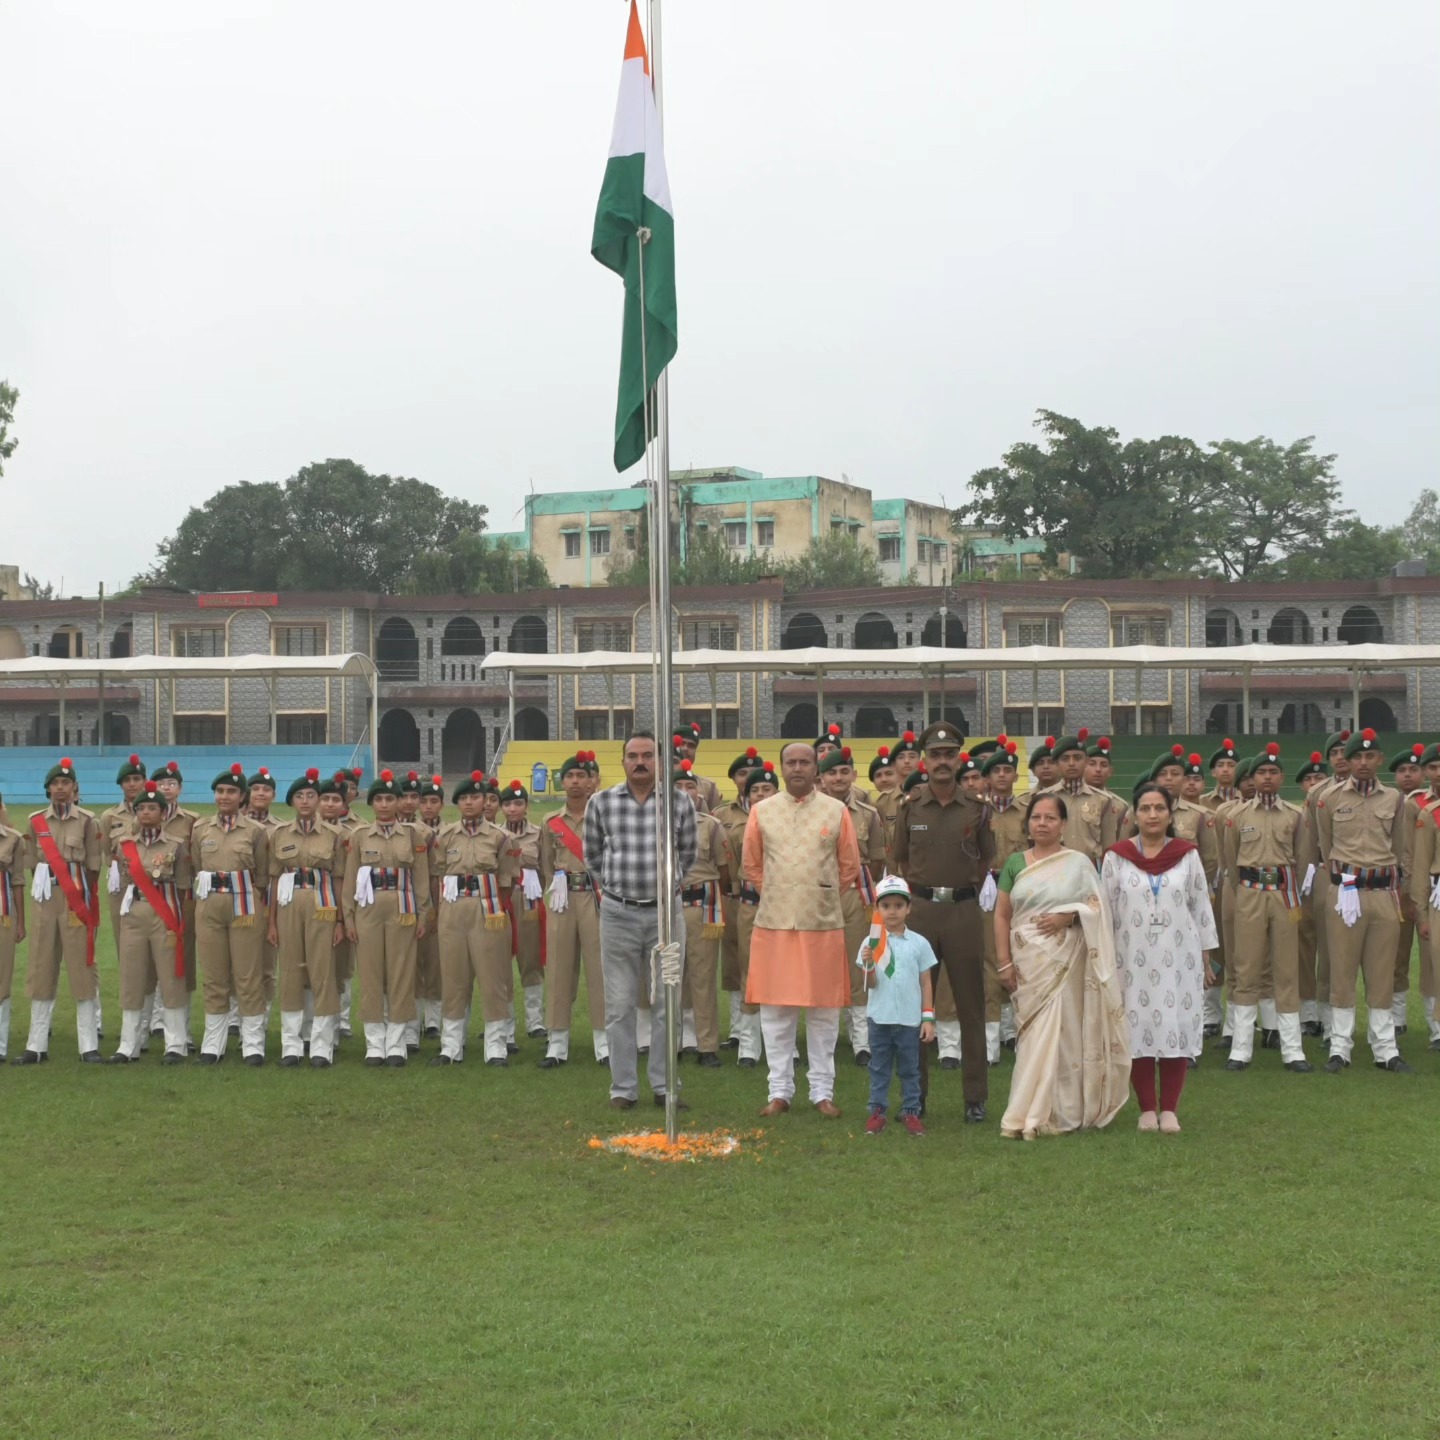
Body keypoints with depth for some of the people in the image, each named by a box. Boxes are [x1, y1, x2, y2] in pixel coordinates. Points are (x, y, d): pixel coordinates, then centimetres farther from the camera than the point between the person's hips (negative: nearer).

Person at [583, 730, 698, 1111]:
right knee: (620, 1004, 3)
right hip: (618, 912, 0)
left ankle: (665, 1085, 12)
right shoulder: (601, 802, 0)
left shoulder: (680, 803, 0)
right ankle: (623, 1088, 11)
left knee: (667, 1002, 4)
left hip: (666, 911, 0)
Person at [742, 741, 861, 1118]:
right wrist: (775, 897, 11)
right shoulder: (761, 811, 5)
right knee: (775, 1008, 4)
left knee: (824, 1009, 5)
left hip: (823, 923, -1)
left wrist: (825, 899, 9)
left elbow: (850, 867, 10)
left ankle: (823, 1090, 14)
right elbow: (752, 865, 15)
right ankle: (780, 1090, 13)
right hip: (774, 923, 1)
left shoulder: (836, 811, 3)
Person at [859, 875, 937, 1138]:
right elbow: (871, 984, -6)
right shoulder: (871, 943, -2)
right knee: (879, 1068, 9)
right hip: (879, 1018, 0)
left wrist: (928, 1018, 1)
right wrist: (869, 965, -26)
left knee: (909, 1069, 9)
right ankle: (876, 1111, 15)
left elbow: (925, 984, 4)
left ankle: (911, 1111, 17)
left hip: (910, 1019, 0)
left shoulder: (919, 943, 0)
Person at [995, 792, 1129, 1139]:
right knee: (1033, 1032, 3)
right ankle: (1036, 1114, 11)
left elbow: (1098, 908, 1)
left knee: (1059, 1031, -6)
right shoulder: (1015, 863, 8)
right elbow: (1002, 915, 6)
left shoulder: (1079, 863, 4)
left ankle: (1039, 1115, -3)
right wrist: (1005, 963, -1)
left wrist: (1068, 916, -16)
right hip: (1028, 962, 2)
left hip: (1066, 962, -2)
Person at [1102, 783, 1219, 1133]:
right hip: (1133, 957, 0)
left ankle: (1169, 1110, 8)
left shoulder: (1187, 855, 5)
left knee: (1176, 1031, -1)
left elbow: (1201, 908, 8)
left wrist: (1206, 958, 7)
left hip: (1178, 957, 0)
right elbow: (1106, 910, 6)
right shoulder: (1117, 857, 2)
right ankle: (1147, 1109, 12)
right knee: (1137, 1030, 1)